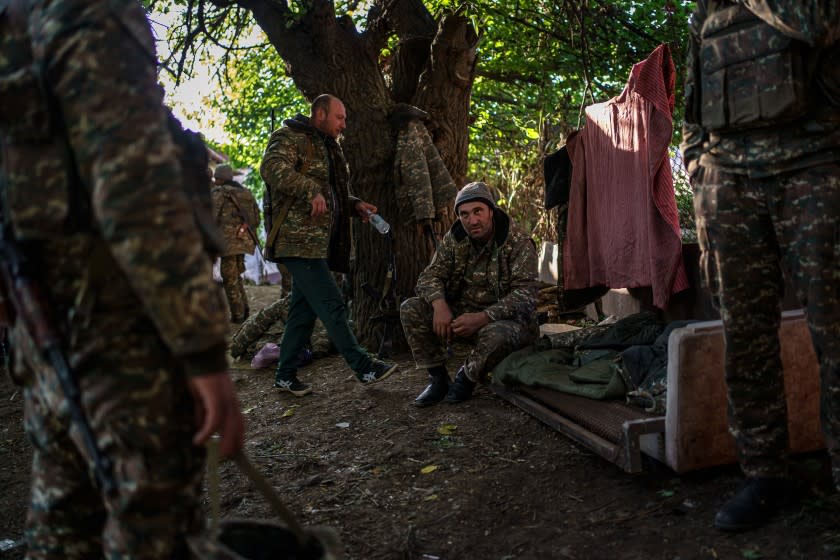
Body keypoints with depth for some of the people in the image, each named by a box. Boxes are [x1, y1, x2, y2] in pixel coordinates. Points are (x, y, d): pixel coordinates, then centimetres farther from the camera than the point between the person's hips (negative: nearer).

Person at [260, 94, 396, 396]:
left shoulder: (327, 147, 24)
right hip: (298, 240, -10)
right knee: (332, 305, -9)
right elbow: (272, 167, -25)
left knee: (304, 309, 12)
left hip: (318, 241, 10)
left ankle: (285, 374, 20)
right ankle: (364, 367, -4)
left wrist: (355, 204, 13)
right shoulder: (290, 137, -6)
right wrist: (310, 190, -32)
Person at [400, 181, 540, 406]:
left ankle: (467, 377, -7)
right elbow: (430, 276, -2)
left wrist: (483, 318, -36)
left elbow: (525, 295, -24)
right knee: (410, 309, -14)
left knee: (497, 334, -40)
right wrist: (439, 304, -26)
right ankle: (438, 377, -2)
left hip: (502, 318, -5)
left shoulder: (518, 243, -16)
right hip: (461, 312, 5)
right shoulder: (454, 238, 1)